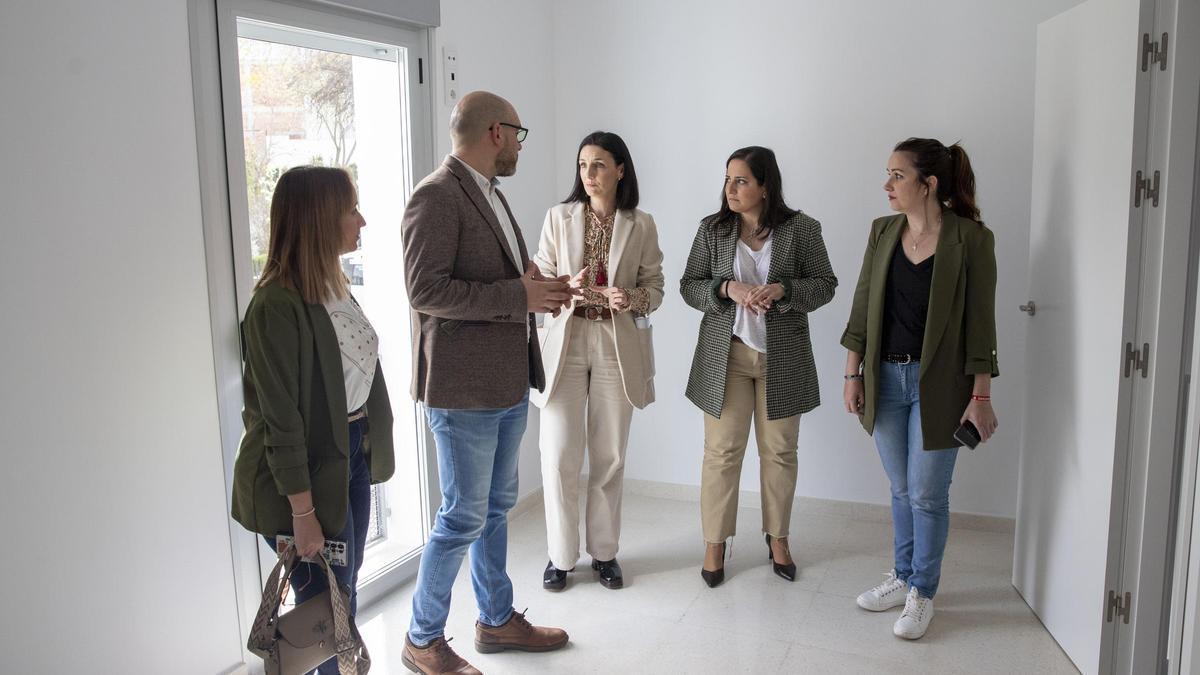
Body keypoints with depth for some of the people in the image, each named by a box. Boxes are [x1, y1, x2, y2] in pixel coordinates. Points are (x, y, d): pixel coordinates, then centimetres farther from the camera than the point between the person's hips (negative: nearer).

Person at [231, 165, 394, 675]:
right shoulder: (277, 305, -20)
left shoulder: (333, 285, 6)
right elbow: (281, 418, -20)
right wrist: (302, 512, -18)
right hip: (308, 471, -8)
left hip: (351, 457, 8)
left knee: (345, 594, 20)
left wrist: (366, 452, 10)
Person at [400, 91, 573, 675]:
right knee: (464, 517, 1)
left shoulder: (489, 194, 15)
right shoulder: (437, 196, -15)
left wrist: (536, 289, 2)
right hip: (464, 387, -9)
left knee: (496, 507, 19)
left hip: (508, 381, 10)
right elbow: (425, 290, -23)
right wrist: (517, 294, -21)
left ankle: (497, 620, 36)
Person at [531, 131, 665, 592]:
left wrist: (632, 299, -16)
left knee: (610, 455, 8)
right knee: (560, 454, -1)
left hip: (617, 345, 1)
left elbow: (655, 286, 5)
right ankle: (560, 555, 16)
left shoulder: (641, 225, 3)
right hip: (564, 342, 0)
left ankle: (604, 552, 24)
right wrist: (565, 289, -17)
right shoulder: (559, 217, 3)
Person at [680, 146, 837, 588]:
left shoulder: (801, 229, -3)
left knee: (779, 451, 10)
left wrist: (782, 290, -19)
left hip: (783, 357, 0)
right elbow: (689, 286, 2)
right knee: (721, 451, 3)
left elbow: (825, 285, -1)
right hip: (725, 355, 0)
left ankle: (777, 537, 30)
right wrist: (727, 289, -17)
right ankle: (715, 543, 19)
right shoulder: (712, 229, 0)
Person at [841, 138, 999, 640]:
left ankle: (922, 593, 23)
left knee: (927, 494, 5)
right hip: (886, 377, 4)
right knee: (901, 490, 16)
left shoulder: (970, 238, -10)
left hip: (938, 384, -4)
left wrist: (982, 396, -11)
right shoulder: (882, 231, 3)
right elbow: (863, 306, 6)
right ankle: (903, 577, 33)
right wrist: (853, 373, 4)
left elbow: (980, 321, -10)